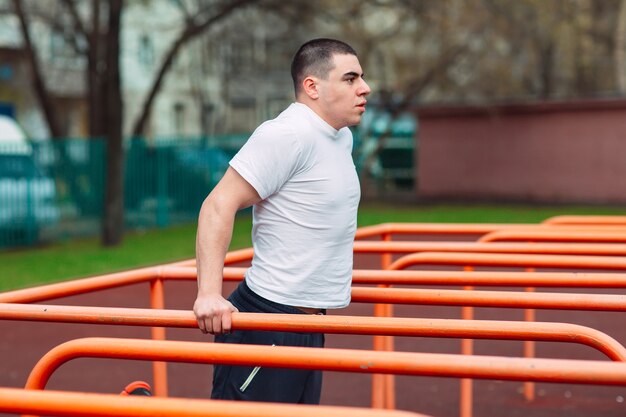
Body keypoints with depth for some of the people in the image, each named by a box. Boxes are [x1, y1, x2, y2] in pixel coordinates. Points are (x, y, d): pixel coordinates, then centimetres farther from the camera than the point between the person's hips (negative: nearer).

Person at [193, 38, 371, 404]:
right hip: (270, 322, -9)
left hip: (308, 325, 9)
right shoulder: (287, 135, -16)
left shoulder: (342, 138, 12)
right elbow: (219, 206, -21)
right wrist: (209, 294, -28)